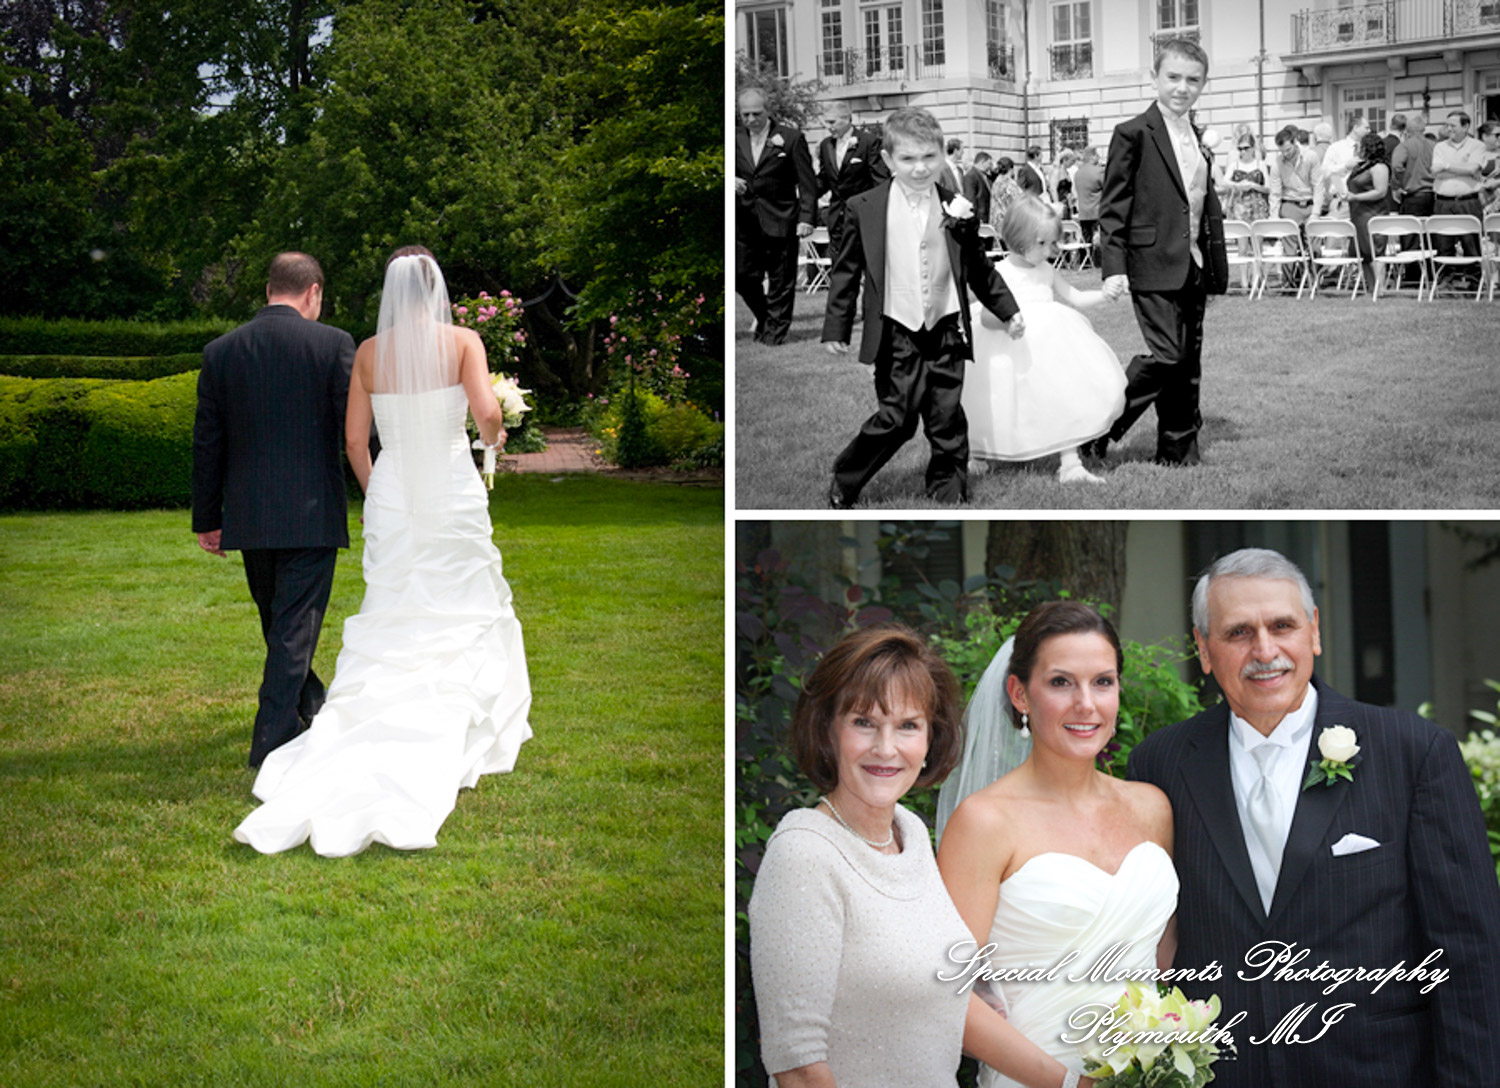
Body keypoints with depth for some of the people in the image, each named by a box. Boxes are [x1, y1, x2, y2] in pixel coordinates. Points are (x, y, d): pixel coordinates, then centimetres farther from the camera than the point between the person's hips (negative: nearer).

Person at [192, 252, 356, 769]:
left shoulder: (220, 351, 3)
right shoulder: (333, 344, -7)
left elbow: (207, 444, 6)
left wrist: (207, 519, 13)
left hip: (248, 515, 4)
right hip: (312, 512, -4)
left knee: (275, 618, 21)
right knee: (296, 624, 2)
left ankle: (310, 706, 41)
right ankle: (273, 738, -1)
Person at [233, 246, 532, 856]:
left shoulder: (369, 353, 2)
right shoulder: (462, 342, -6)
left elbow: (355, 439, 3)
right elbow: (486, 413, -18)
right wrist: (495, 437, 5)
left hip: (391, 501, 2)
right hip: (454, 496, -2)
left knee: (392, 628, 9)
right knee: (464, 620, 10)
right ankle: (456, 749, 13)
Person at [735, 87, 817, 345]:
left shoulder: (791, 138, -4)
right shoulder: (735, 138, 6)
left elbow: (807, 182, -4)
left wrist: (806, 218, -11)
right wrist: (731, 181, -11)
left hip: (780, 221, -3)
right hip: (744, 220, 3)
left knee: (780, 280, 2)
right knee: (743, 275, 2)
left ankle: (775, 329, 15)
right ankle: (763, 315, 28)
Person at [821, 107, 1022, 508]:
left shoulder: (956, 210, 3)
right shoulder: (865, 209, -2)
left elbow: (979, 269, 15)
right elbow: (845, 270, 5)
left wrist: (1009, 310, 14)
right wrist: (836, 327, 3)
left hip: (946, 332, 2)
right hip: (896, 336, -2)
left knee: (947, 421, 6)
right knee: (895, 419, -5)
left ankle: (949, 494, 19)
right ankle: (842, 486, 13)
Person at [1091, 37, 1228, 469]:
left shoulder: (1197, 138, 16)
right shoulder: (1133, 134, -5)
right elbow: (1113, 207, -7)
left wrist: (1215, 264, 16)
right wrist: (1114, 267, -15)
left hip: (1194, 267, 7)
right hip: (1155, 266, -7)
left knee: (1189, 361, 8)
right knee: (1166, 356, -15)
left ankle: (1178, 451, 16)